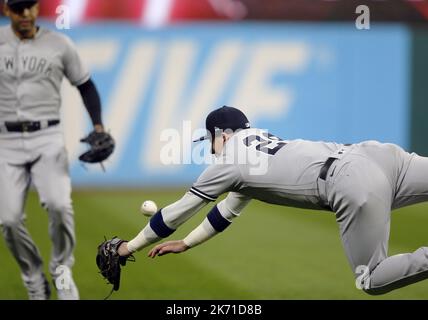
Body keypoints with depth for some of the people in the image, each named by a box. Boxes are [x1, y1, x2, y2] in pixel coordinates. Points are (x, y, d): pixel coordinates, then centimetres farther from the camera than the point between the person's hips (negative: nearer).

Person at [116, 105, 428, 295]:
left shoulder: (229, 163, 13)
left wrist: (130, 247, 33)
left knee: (371, 279, -3)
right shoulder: (259, 143, 35)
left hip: (353, 186, -8)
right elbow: (228, 211, 46)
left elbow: (178, 212, 22)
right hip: (374, 154, 8)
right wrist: (185, 244, 50)